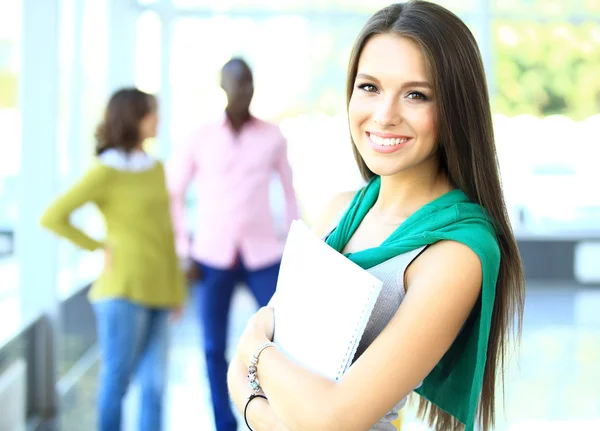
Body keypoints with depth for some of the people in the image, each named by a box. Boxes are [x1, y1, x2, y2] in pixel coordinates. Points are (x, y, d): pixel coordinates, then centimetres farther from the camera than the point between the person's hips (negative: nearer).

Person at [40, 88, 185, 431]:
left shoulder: (156, 168, 14)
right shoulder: (106, 171, -6)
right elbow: (53, 217, -11)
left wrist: (177, 287, 15)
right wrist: (99, 248, -7)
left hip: (156, 290, 6)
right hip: (124, 288, -6)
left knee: (154, 383, 2)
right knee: (117, 379, 0)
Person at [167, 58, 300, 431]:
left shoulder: (273, 137, 4)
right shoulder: (201, 139, 3)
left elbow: (290, 189, 14)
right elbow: (172, 193, 9)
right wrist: (183, 250, 3)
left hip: (263, 254, 0)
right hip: (214, 256, 0)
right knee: (215, 347, 3)